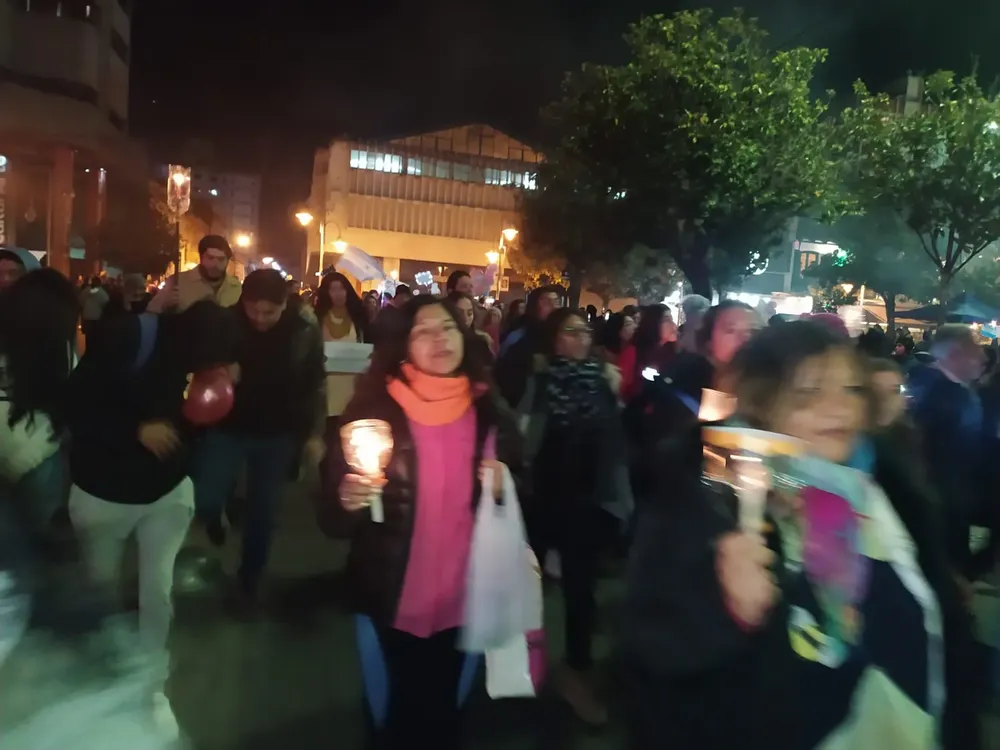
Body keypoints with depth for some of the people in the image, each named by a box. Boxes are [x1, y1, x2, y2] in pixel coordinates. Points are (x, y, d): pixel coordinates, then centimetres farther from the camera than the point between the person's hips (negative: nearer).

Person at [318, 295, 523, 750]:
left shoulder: (491, 413, -3)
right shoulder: (375, 408, -10)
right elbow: (330, 517, -9)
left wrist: (504, 489, -13)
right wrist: (347, 501, -31)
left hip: (466, 604, 2)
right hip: (390, 604, -1)